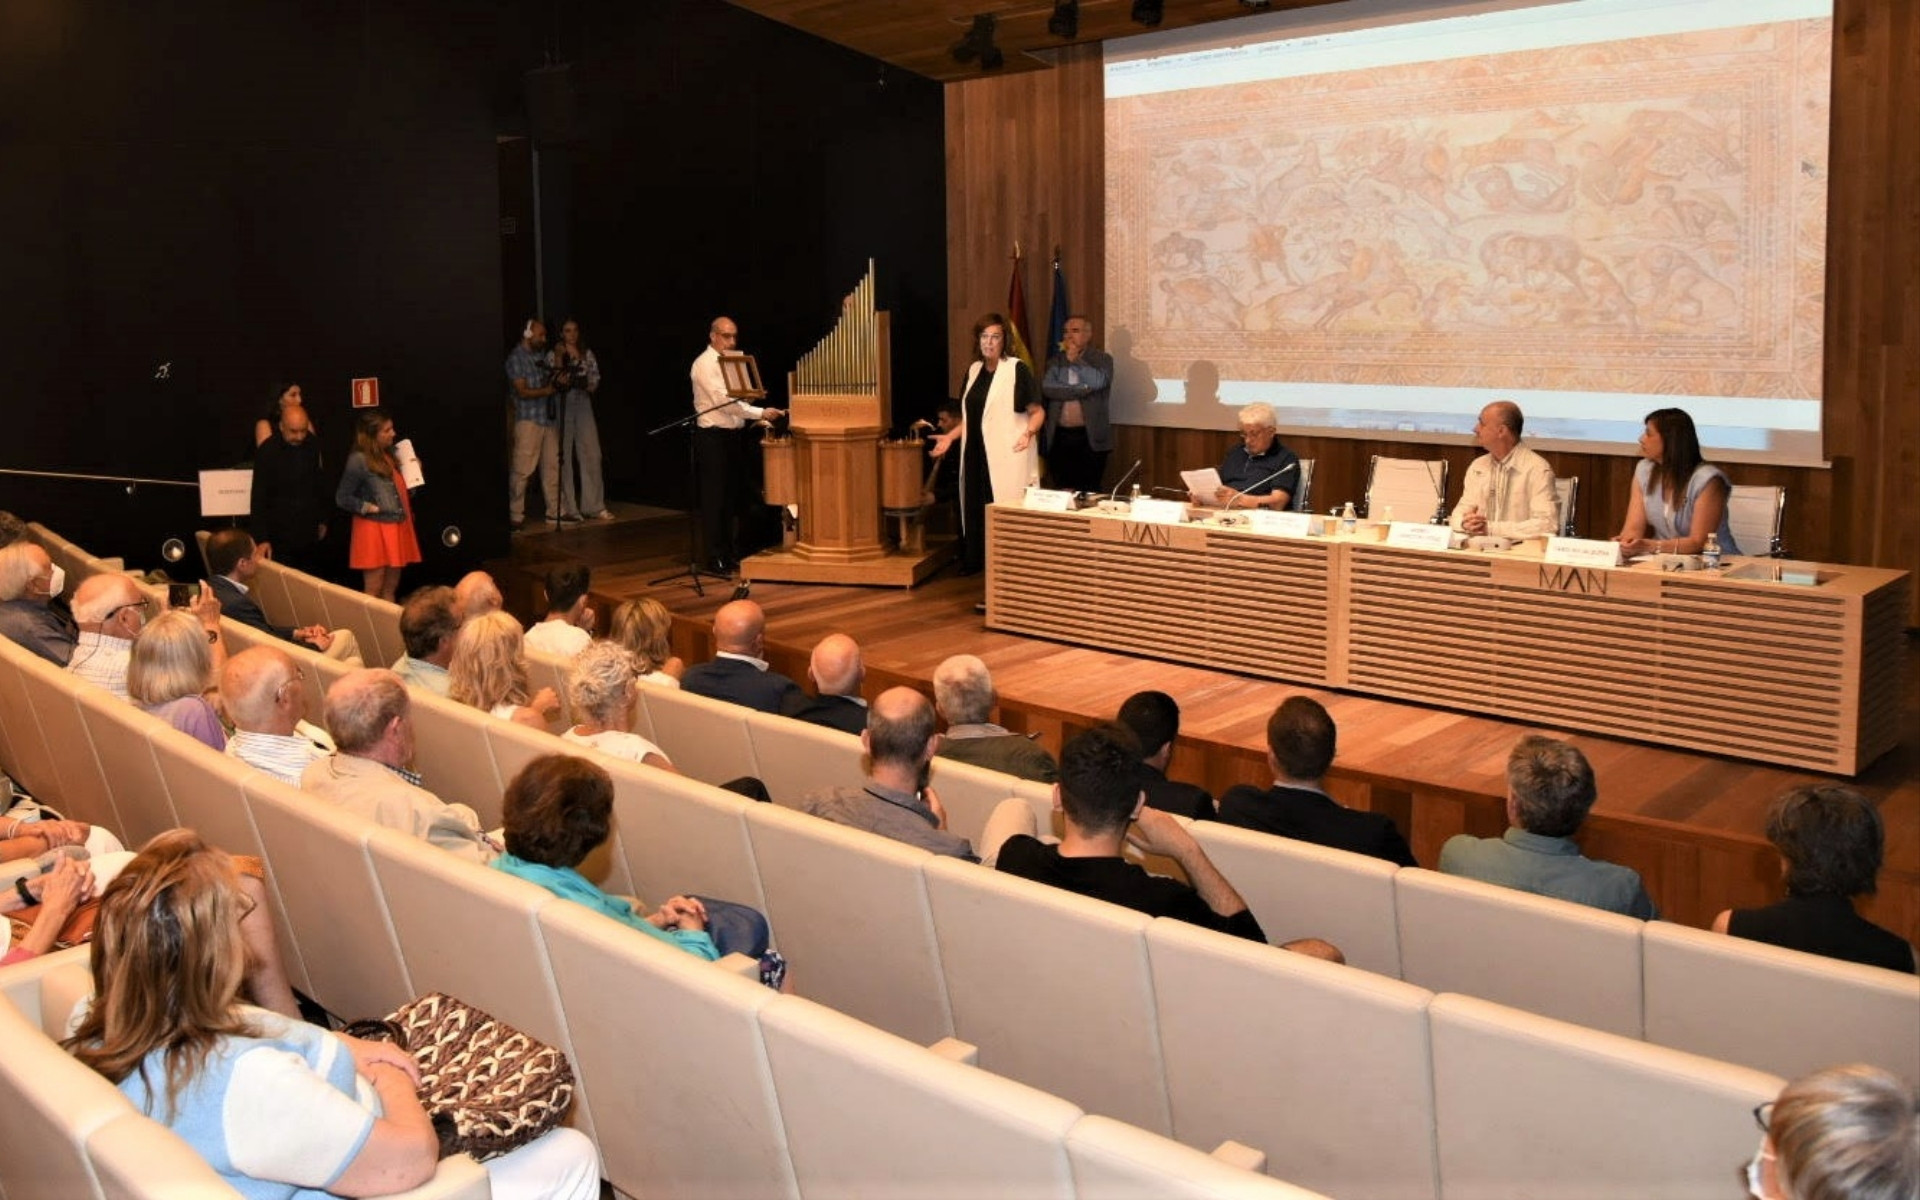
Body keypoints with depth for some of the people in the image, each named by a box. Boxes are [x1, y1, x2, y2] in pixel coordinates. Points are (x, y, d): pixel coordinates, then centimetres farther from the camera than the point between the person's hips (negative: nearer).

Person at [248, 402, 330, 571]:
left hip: (309, 535, 4)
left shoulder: (313, 445, 1)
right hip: (280, 536, -4)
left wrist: (323, 519, 17)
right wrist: (261, 538, -18)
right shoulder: (267, 451, -11)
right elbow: (258, 498, -12)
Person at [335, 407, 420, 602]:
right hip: (374, 529, -7)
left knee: (390, 588, 13)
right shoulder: (358, 460, -13)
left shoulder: (390, 455, 7)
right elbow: (343, 498, -10)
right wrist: (371, 508, -13)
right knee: (373, 589, 0)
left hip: (397, 528, 7)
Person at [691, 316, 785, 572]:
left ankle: (733, 553, 21)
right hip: (713, 437, -8)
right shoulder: (704, 364, -13)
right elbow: (725, 400, -24)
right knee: (714, 499, -2)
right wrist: (761, 413, -28)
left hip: (735, 435, 8)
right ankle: (716, 558, 5)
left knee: (734, 496, 12)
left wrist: (761, 418, 5)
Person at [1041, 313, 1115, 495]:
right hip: (1059, 438, 3)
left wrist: (1076, 359, -5)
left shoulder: (1102, 359, 5)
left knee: (1088, 493, -4)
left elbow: (1097, 382, -15)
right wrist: (1081, 389, -11)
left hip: (1089, 439, -3)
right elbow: (1047, 388, -4)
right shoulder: (1055, 360, 13)